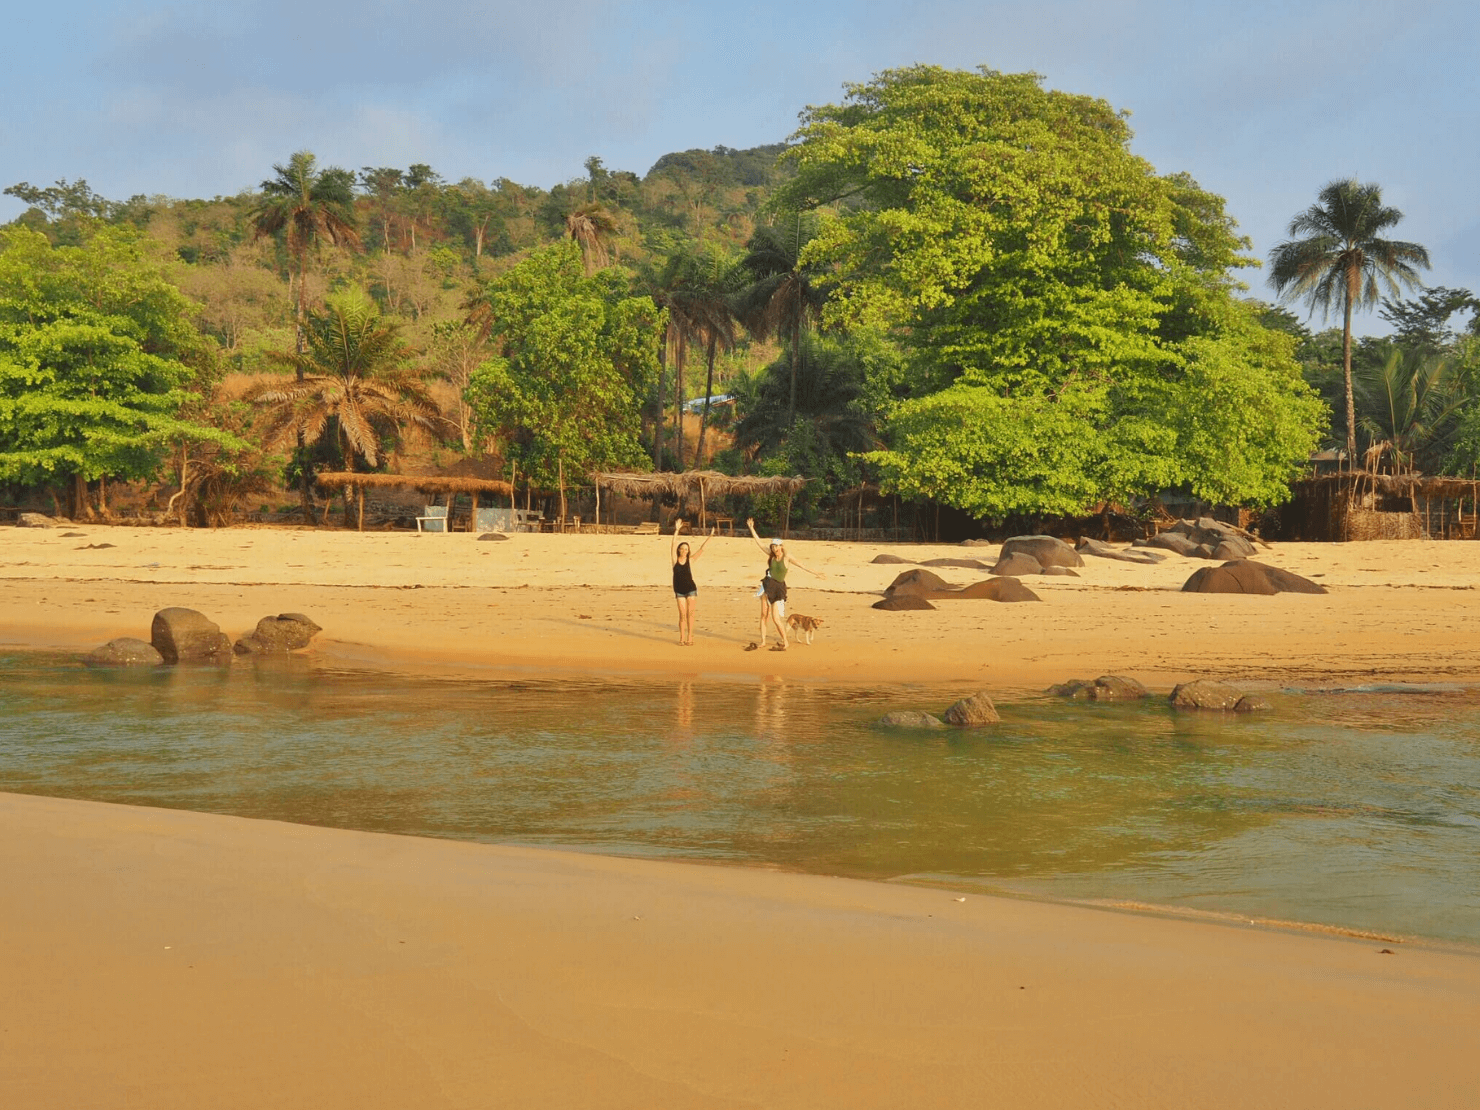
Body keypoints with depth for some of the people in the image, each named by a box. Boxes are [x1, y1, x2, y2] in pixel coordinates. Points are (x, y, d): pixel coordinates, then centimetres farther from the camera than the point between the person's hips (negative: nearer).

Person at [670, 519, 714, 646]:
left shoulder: (690, 560, -2)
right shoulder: (675, 559, -2)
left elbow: (702, 549, -4)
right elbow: (673, 544, -10)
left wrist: (709, 537, -9)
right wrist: (677, 530, -17)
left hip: (691, 589, -1)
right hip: (679, 591, 1)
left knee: (690, 613, -2)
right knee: (682, 614, 2)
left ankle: (689, 638, 3)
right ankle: (682, 638, 9)